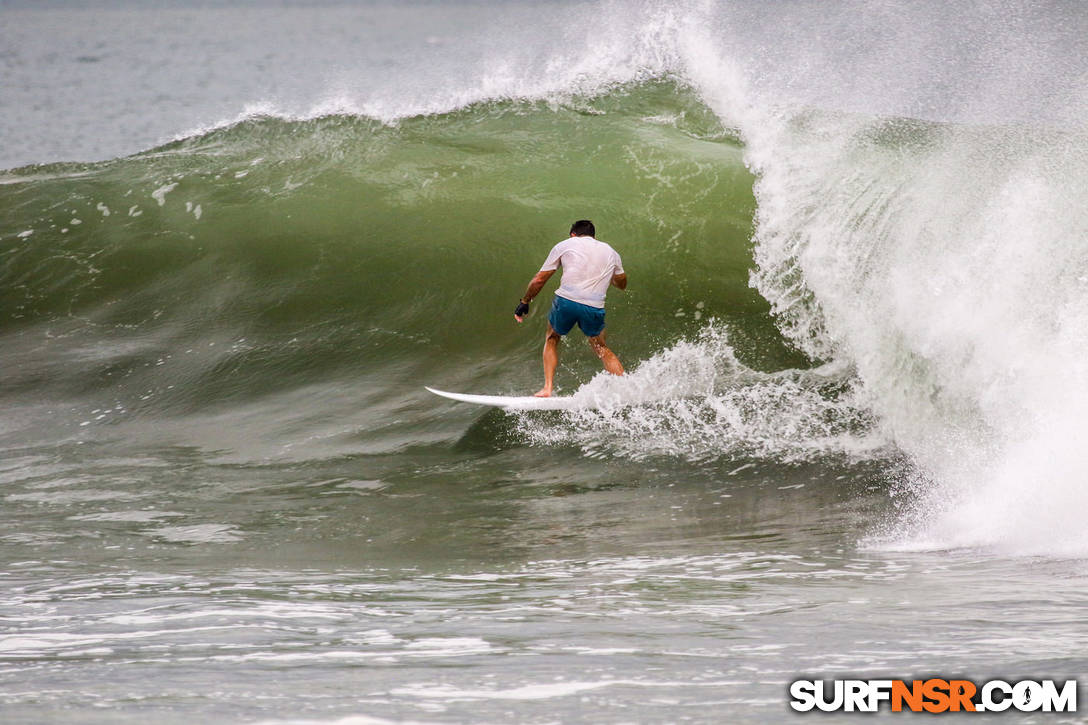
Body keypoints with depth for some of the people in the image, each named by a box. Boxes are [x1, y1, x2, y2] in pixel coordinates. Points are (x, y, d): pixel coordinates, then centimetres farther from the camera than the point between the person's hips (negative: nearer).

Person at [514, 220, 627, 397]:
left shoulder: (565, 245, 15)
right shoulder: (610, 252, 22)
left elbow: (539, 280, 16)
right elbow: (622, 284, 38)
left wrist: (525, 302, 29)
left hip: (566, 300, -2)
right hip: (594, 307, 2)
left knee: (552, 339, 26)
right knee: (601, 349, 24)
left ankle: (547, 388, 12)